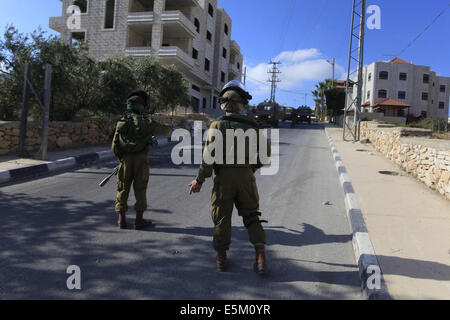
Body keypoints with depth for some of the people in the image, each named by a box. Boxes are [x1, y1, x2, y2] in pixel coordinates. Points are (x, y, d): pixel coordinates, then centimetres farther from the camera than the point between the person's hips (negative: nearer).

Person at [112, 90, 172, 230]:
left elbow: (115, 145, 3)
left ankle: (122, 219, 14)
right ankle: (139, 220, 9)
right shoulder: (148, 122, -1)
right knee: (140, 189, 6)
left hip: (125, 160, 2)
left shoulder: (122, 122, 3)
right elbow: (166, 130, 13)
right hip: (141, 160, -2)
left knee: (123, 189, 11)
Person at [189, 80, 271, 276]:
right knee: (251, 217, 11)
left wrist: (200, 180, -4)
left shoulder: (217, 125, -4)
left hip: (224, 176, -2)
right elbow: (265, 151, 10)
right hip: (246, 176, 2)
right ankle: (260, 259, 4)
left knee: (222, 217, 10)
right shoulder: (251, 126, 4)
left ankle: (221, 258, 21)